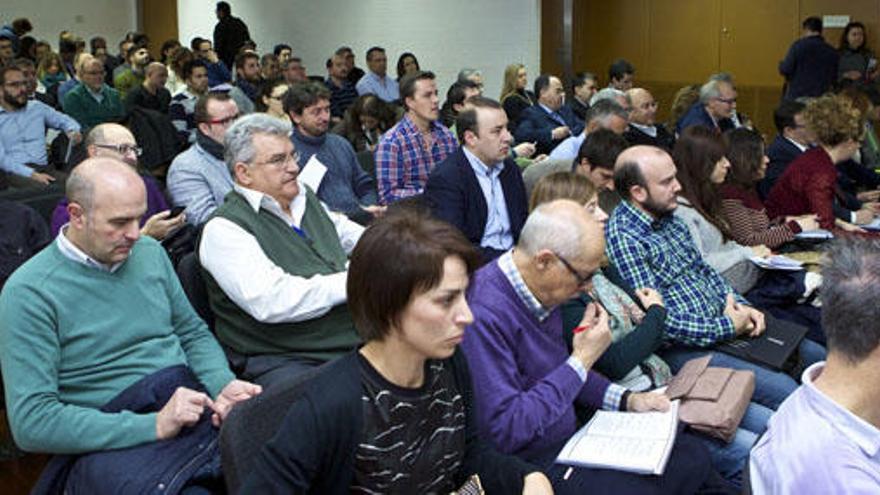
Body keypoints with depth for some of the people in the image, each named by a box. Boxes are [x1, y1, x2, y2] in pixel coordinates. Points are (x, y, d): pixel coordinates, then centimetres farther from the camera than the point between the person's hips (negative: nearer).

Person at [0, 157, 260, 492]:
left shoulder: (150, 253, 11)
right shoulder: (29, 292, -7)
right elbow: (31, 421, -13)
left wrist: (223, 385, -3)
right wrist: (154, 426, -20)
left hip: (192, 407, 6)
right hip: (110, 444, -5)